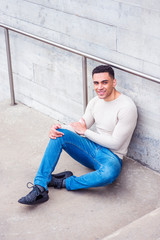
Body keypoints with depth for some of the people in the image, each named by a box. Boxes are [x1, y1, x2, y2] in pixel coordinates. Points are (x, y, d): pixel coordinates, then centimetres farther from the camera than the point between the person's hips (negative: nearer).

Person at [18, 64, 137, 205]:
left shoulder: (127, 107, -17)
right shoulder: (95, 102, 6)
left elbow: (115, 143, -18)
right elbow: (80, 127, 10)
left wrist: (86, 132, -11)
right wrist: (59, 128, -12)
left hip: (112, 157, -6)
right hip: (92, 147, 7)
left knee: (109, 173, -42)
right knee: (59, 135, -16)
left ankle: (65, 182, -19)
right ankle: (40, 188, -22)